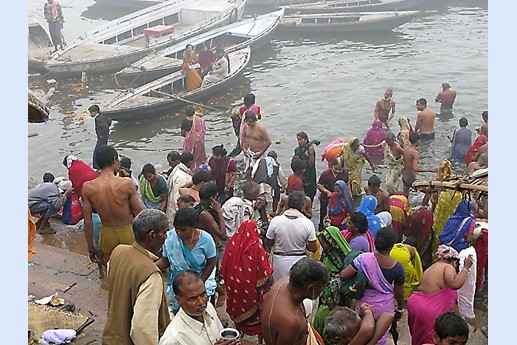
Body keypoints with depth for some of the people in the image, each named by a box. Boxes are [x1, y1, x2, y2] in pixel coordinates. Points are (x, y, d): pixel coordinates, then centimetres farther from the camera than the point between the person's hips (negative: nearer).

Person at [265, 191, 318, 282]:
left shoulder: (275, 220, -12)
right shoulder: (307, 223, -13)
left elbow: (268, 243, -1)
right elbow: (313, 248, -7)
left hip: (280, 261, 0)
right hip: (299, 261, 0)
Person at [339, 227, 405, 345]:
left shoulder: (364, 259, -21)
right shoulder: (397, 267, -15)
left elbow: (343, 275, -23)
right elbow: (399, 293, -4)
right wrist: (400, 309, 14)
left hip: (365, 305, 0)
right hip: (386, 308, 1)